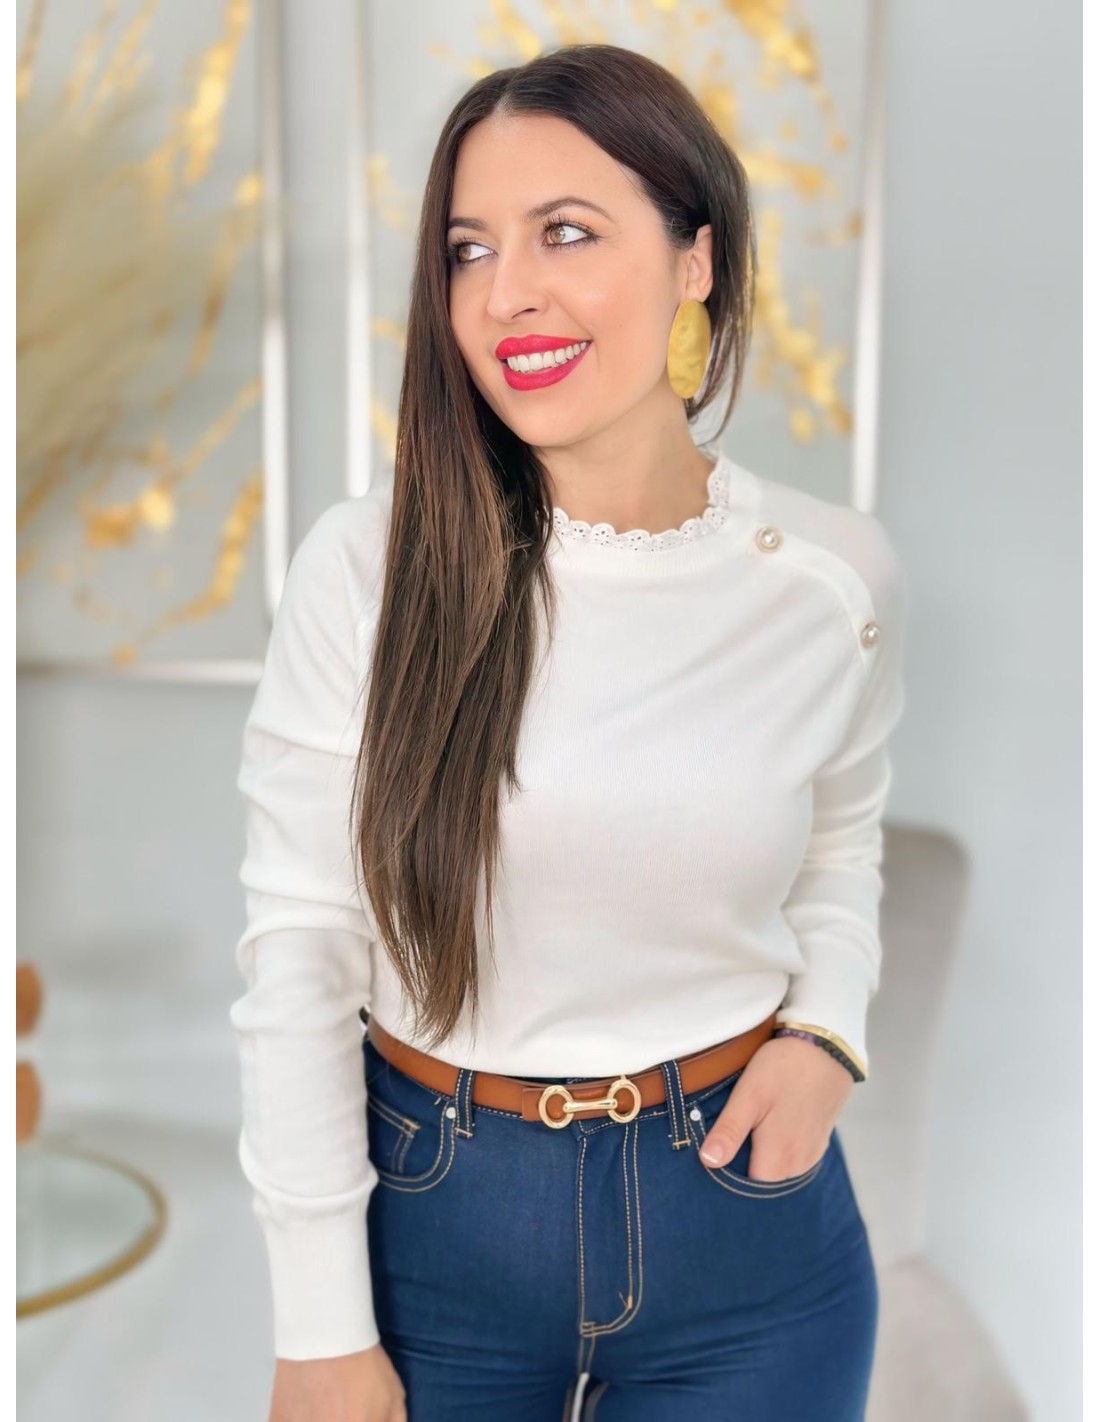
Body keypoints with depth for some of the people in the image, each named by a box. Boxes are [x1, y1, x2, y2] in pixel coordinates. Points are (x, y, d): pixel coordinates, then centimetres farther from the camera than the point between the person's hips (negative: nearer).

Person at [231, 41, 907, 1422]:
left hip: (746, 1217, 2)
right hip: (430, 1205, -1)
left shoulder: (838, 576, -8)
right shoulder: (366, 566, -14)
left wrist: (827, 1025, -8)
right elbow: (297, 945, -10)